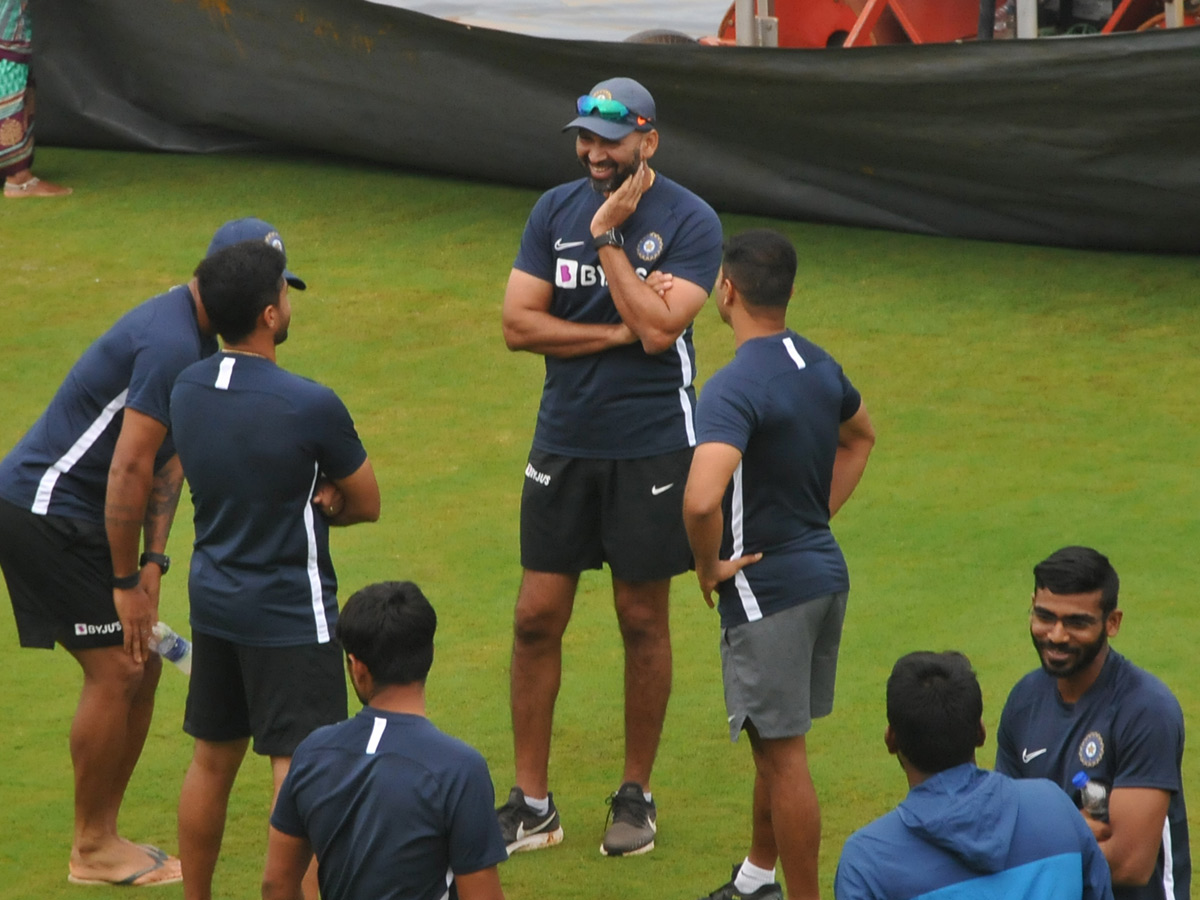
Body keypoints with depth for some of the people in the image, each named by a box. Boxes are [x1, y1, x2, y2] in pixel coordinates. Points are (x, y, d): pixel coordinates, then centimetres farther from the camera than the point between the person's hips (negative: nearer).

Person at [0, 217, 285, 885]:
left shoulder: (198, 342, 10)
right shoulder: (170, 345, -24)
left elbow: (168, 460, 11)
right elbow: (129, 468, -24)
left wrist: (153, 563, 2)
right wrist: (128, 584, -18)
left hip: (78, 520, 10)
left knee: (142, 666, 10)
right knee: (115, 672, -8)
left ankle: (104, 836, 18)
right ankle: (92, 851, 4)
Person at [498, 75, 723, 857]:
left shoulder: (690, 221, -8)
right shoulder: (556, 211, 4)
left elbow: (659, 329, -19)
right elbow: (518, 323, -3)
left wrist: (609, 236, -17)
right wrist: (620, 331, -11)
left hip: (650, 447, -3)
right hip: (564, 441, 4)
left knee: (643, 620, 6)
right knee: (537, 617, 2)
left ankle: (636, 796, 20)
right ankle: (533, 805, 11)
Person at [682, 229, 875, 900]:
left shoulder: (733, 390, -23)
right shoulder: (818, 364, 5)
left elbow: (700, 500, -37)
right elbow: (860, 437, 27)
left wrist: (710, 566, -18)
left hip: (767, 587, -9)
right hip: (826, 570, 9)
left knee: (783, 752, -1)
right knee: (774, 742, 22)